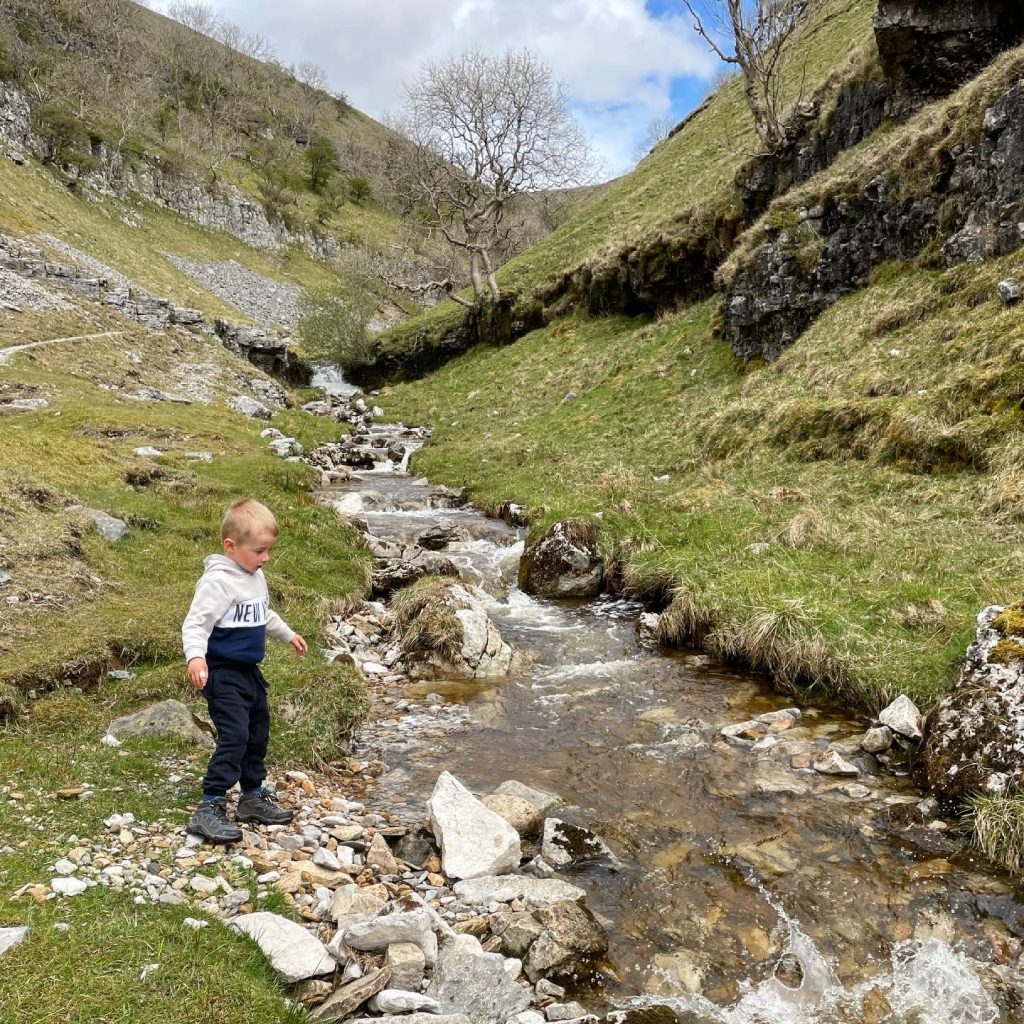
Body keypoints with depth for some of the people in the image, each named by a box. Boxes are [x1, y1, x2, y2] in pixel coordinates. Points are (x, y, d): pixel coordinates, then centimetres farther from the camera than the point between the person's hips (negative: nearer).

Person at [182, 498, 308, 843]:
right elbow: (195, 623, -28)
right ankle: (209, 810, -10)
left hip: (250, 671, 10)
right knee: (235, 737, -16)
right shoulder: (218, 580, -21)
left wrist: (288, 634, 34)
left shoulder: (256, 576, 8)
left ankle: (253, 797, 32)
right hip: (223, 673, -10)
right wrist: (195, 656, -44)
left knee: (258, 734, 17)